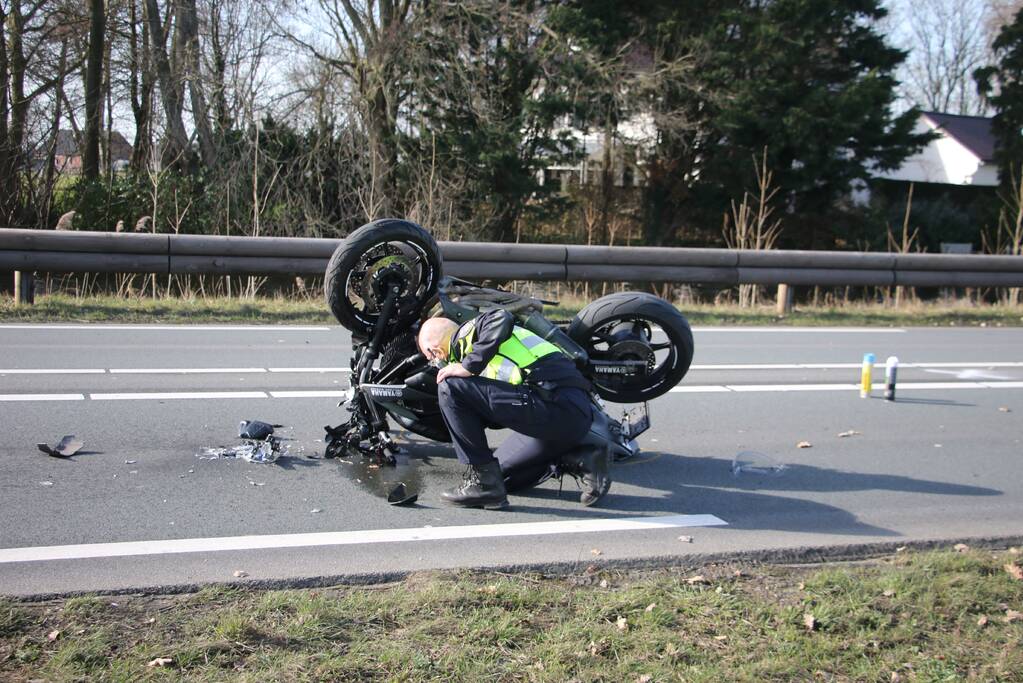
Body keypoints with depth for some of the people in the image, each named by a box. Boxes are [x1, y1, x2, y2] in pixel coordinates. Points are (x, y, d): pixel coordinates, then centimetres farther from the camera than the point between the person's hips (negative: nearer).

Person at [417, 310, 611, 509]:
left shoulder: (465, 334, 4)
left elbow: (500, 319, -21)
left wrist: (468, 366, -15)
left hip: (554, 405, -10)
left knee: (451, 387, -7)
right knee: (499, 472, 25)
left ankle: (483, 483, -5)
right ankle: (582, 460, 9)